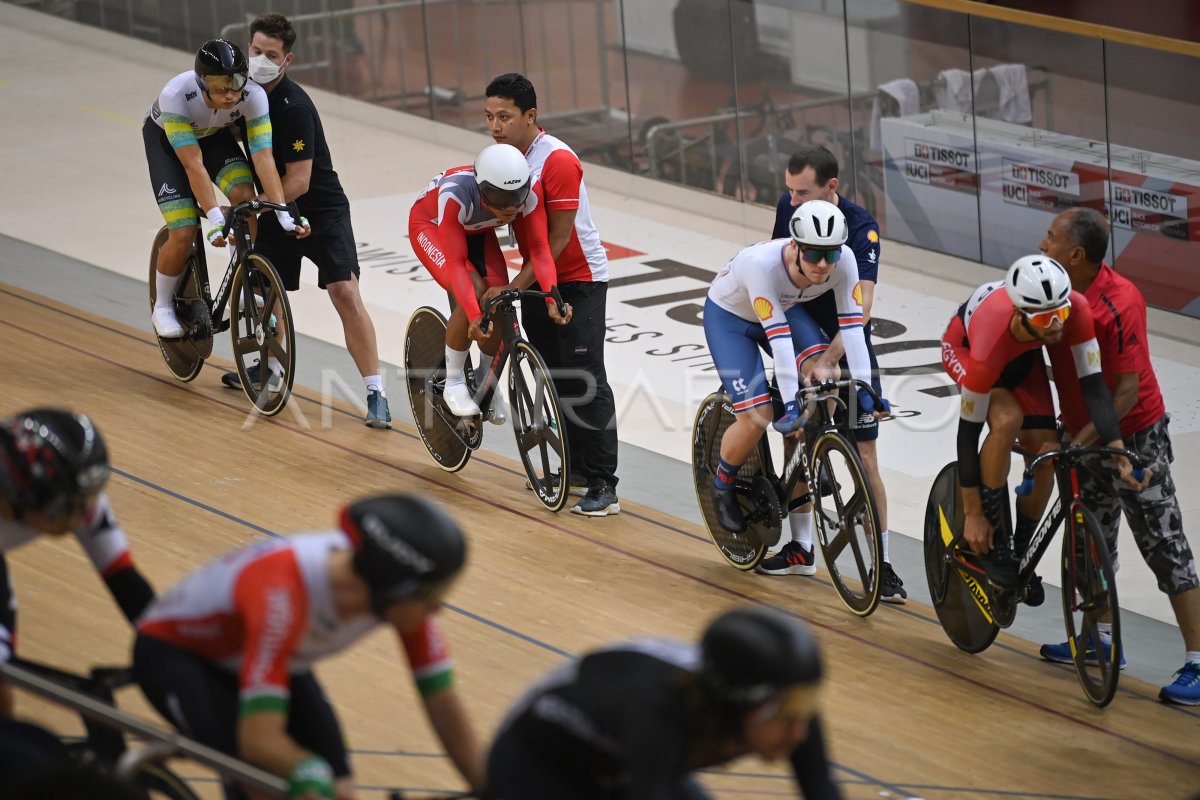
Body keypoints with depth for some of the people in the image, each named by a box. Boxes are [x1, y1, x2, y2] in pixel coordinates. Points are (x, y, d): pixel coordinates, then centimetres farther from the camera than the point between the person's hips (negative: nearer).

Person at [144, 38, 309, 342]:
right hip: (165, 138, -3)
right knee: (184, 234, -15)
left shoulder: (253, 95, -34)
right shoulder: (176, 95, -41)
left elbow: (263, 157, -36)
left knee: (244, 195, -26)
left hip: (214, 135, 3)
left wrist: (283, 214, -45)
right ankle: (163, 306, 12)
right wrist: (214, 217, -47)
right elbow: (193, 164, -41)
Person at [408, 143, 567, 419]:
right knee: (474, 295, -26)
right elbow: (455, 264, -43)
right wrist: (473, 315, -54)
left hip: (477, 231, 4)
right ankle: (453, 384, -6)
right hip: (431, 225, -4)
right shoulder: (456, 194, -44)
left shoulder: (529, 190, -35)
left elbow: (539, 249, -33)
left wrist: (553, 298, -48)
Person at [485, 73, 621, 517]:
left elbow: (558, 237, -21)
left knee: (585, 380, -10)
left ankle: (603, 485, -9)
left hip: (580, 279, -8)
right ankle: (577, 469, 22)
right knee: (556, 380, 12)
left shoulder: (557, 160, -23)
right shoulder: (505, 154, 3)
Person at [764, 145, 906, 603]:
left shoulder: (860, 228, -25)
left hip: (848, 349, -5)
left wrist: (828, 359, -46)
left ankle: (882, 563, -2)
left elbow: (861, 306, -35)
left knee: (864, 456, -6)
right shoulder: (788, 206, -8)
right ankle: (800, 548, 20)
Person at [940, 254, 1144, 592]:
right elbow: (968, 432, -34)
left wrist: (1117, 448, -47)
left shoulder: (1077, 310, -38)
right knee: (1007, 420, -32)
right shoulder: (988, 351, -44)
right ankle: (994, 545, -17)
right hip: (964, 345, -4)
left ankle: (1020, 556, 15)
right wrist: (973, 514, -28)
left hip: (1023, 355, 4)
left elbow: (1092, 384, -33)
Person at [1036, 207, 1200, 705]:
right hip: (1082, 432, 8)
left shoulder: (1119, 304, -27)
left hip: (1134, 436, -8)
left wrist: (1084, 440, -30)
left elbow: (1127, 391, -27)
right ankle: (1102, 638, 35)